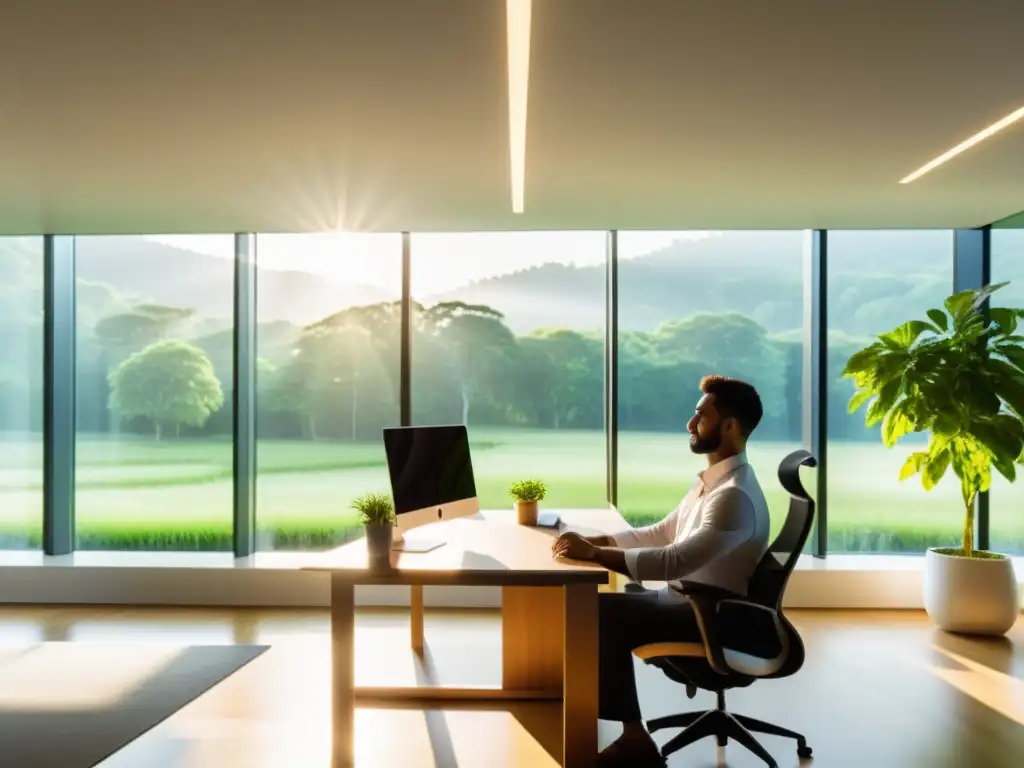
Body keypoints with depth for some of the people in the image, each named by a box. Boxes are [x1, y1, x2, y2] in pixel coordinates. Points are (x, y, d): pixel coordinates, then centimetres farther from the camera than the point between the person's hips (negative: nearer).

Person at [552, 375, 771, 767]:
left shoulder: (735, 496, -25)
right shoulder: (710, 481, 8)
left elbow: (674, 561, -32)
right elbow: (662, 533, 13)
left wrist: (593, 553, -27)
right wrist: (597, 539, 0)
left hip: (706, 616, -9)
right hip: (684, 599, 9)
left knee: (602, 613, -18)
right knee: (604, 612, 0)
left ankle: (632, 735, -3)